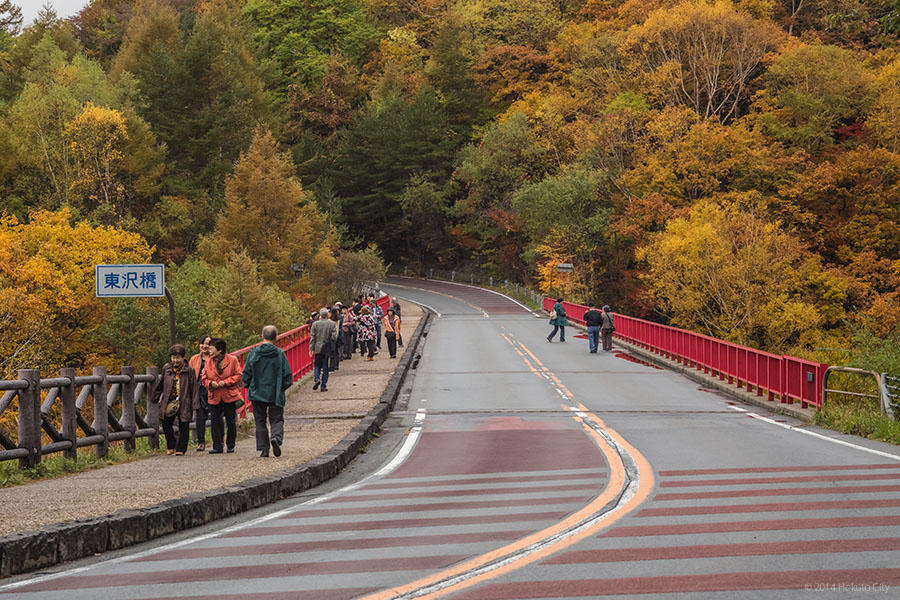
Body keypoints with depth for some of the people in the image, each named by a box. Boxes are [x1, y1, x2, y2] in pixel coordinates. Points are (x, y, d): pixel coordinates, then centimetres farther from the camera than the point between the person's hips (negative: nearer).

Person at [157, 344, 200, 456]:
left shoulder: (189, 370, -4)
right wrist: (159, 399, 18)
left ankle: (180, 449, 8)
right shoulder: (166, 368, 5)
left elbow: (194, 387, -2)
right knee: (166, 425, 4)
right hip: (168, 402, 3)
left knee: (183, 427, 1)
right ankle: (171, 446, 22)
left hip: (184, 403, -3)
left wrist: (194, 404, -6)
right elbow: (162, 385, 16)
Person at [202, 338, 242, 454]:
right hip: (214, 397, 3)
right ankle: (217, 447, 5)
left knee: (231, 422, 4)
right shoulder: (208, 362, 7)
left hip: (230, 396, -3)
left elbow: (238, 375, -3)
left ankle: (230, 446, 15)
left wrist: (225, 382, -15)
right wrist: (210, 383, -12)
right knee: (215, 422, -1)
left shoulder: (232, 360, -3)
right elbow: (204, 378, 10)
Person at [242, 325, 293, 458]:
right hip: (276, 395, -1)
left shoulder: (254, 353, -5)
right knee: (277, 419, 10)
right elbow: (288, 375, -4)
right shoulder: (280, 354, -6)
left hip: (257, 393, 1)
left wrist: (249, 387, 15)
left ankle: (264, 449, 6)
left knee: (260, 422, 10)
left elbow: (246, 375, -2)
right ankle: (276, 437, -19)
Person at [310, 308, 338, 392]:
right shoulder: (332, 324, -4)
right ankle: (323, 386, 6)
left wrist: (311, 349, 1)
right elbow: (334, 337, -8)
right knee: (325, 367, 6)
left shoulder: (315, 324, -2)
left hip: (318, 348, 0)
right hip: (327, 349, 0)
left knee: (317, 365, 13)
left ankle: (316, 379, -12)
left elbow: (312, 337, -2)